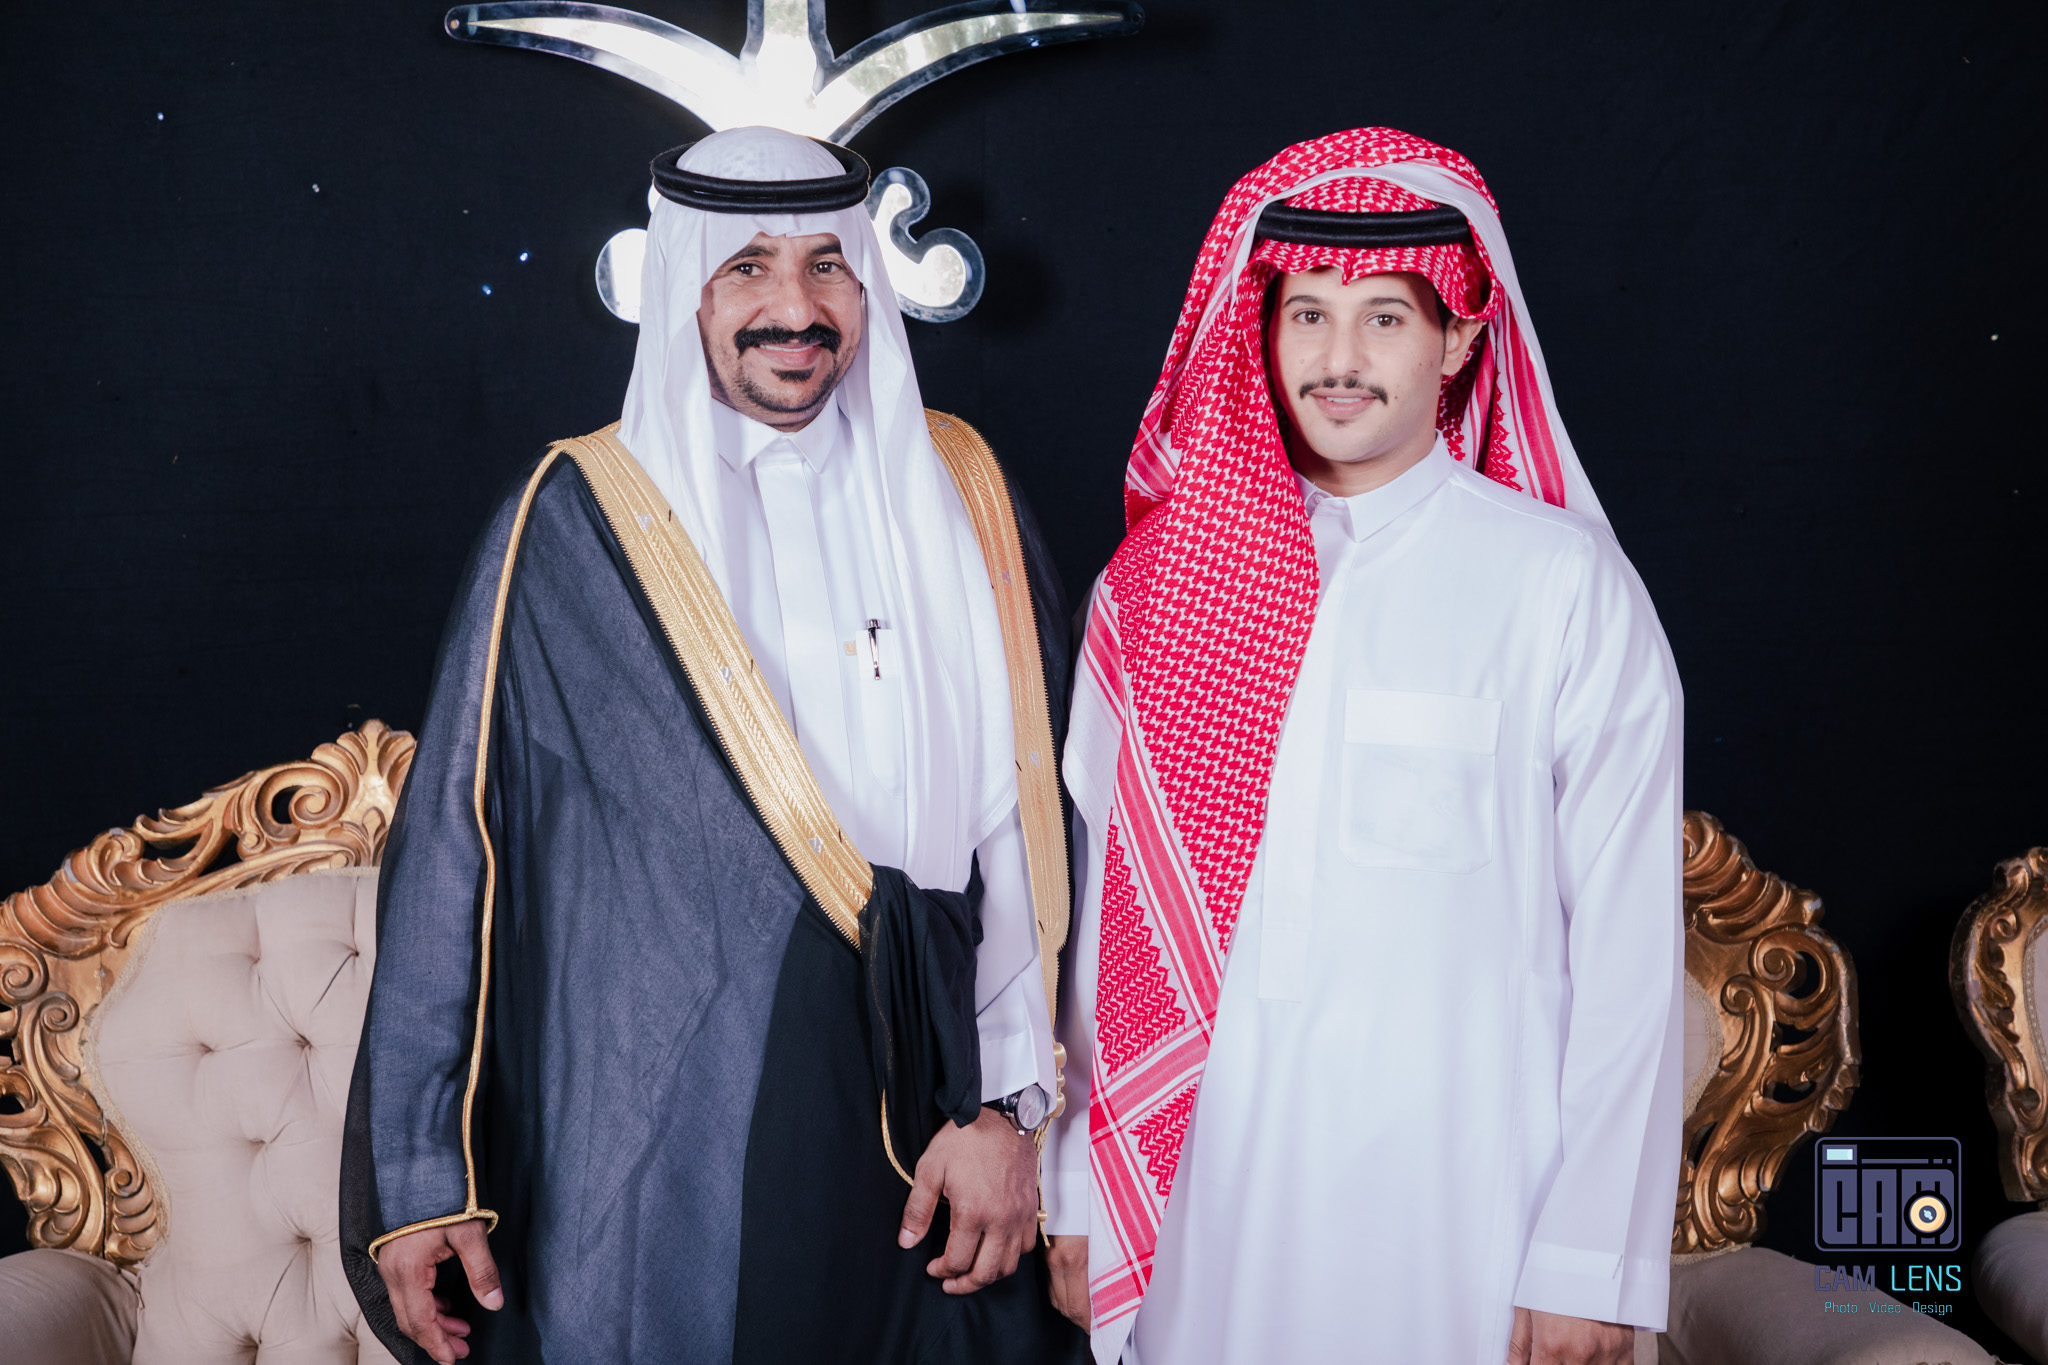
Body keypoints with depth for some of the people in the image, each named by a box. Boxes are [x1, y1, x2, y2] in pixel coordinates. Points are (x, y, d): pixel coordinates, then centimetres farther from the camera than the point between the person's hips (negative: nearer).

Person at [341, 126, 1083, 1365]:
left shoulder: (956, 494, 4)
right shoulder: (576, 527, -3)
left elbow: (1025, 812, 2)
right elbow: (455, 846, -2)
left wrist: (1006, 1104, -5)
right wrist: (422, 1177, -4)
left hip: (916, 1129, 3)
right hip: (658, 1155, -2)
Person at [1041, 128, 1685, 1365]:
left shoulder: (1565, 585, -5)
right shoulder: (1161, 579, 4)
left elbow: (1630, 946, -6)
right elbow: (1105, 903, 7)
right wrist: (1077, 1197, 6)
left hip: (1458, 1193, -2)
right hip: (1203, 1185, 3)